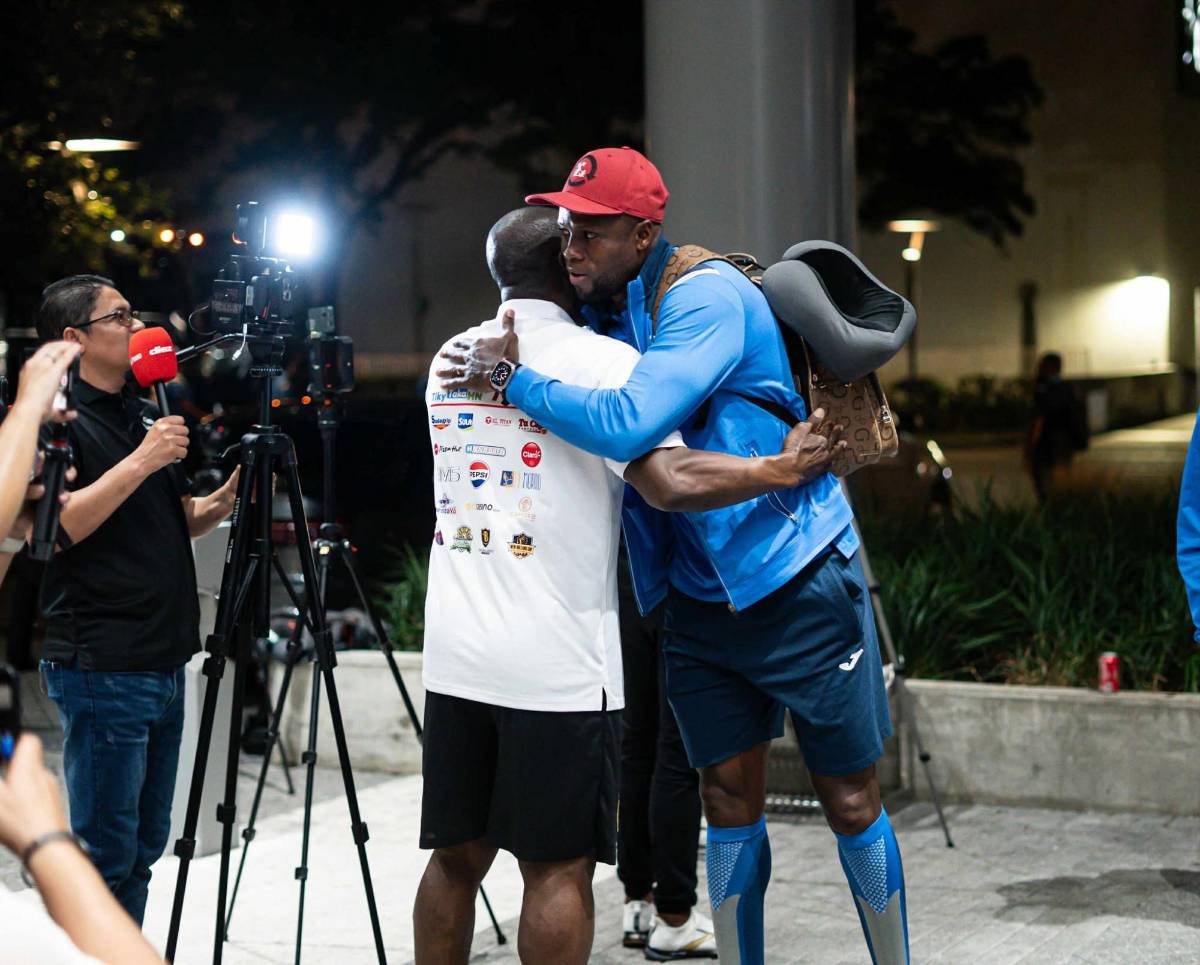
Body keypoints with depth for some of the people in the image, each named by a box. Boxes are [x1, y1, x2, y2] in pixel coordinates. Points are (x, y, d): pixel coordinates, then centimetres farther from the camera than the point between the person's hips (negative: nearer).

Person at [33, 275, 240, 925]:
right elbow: (57, 525, -21)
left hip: (162, 664, 9)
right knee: (104, 851, -6)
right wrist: (140, 462, -23)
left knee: (143, 846, 13)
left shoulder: (145, 415, 17)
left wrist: (223, 500, 4)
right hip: (102, 669, -9)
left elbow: (181, 522, 23)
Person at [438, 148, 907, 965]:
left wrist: (512, 376, -24)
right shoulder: (603, 319, 3)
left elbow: (626, 427, -34)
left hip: (798, 584, -6)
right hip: (697, 598, 7)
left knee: (851, 803, 5)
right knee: (729, 800, 9)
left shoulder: (708, 297, -21)